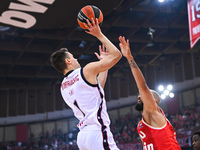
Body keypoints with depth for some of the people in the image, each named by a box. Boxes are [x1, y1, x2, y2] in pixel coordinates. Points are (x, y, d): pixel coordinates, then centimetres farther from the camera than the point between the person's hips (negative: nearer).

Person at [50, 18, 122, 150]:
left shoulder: (64, 86, 19)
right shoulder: (87, 70, -4)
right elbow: (116, 54, 1)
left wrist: (104, 61, 33)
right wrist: (99, 35, 9)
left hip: (83, 135, 8)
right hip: (98, 132, -8)